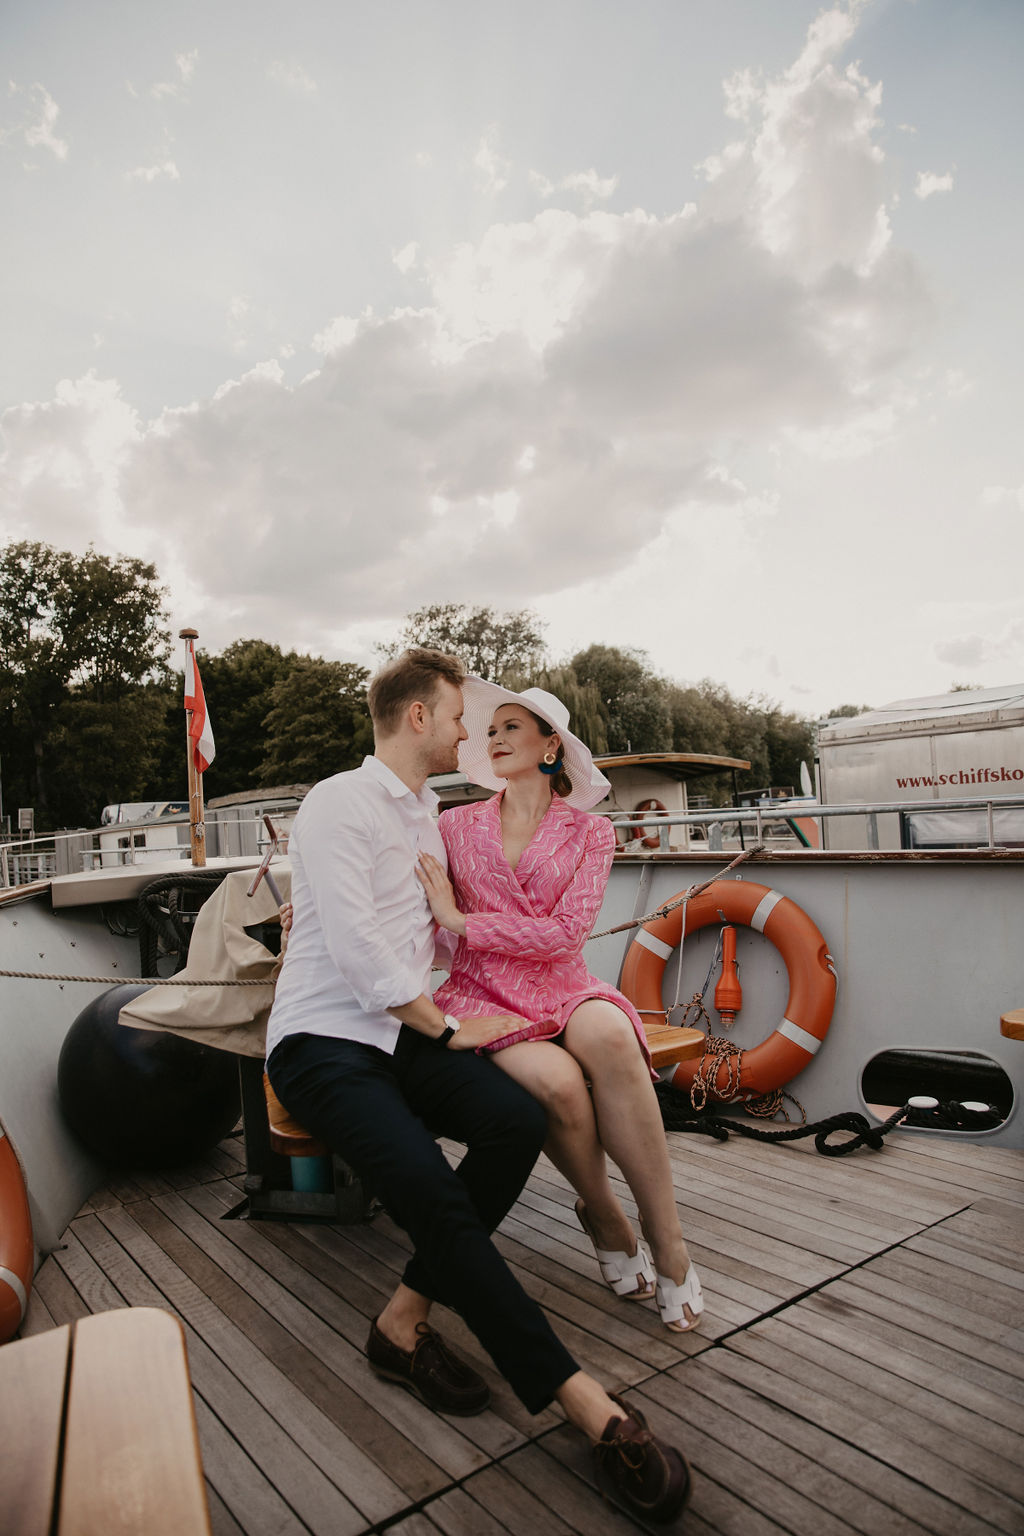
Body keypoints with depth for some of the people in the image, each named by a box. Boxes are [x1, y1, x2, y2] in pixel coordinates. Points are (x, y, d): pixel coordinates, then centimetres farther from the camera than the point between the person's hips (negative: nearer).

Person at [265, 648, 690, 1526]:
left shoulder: (428, 810, 19)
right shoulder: (339, 804, -10)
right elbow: (359, 951, -17)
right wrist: (449, 1029, -9)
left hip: (405, 1033, 7)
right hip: (324, 1038, -7)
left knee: (519, 1120, -22)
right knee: (430, 1187, -29)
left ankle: (406, 1321, -9)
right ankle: (582, 1401, -22)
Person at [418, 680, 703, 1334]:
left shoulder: (590, 832, 6)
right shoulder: (458, 825, 11)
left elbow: (565, 934, -7)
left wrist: (460, 919, -12)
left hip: (562, 987, 0)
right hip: (483, 993, 0)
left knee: (607, 1035, -36)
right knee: (557, 1081, -32)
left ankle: (668, 1240, -20)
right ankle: (607, 1224, -1)